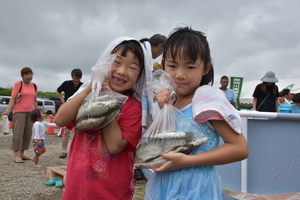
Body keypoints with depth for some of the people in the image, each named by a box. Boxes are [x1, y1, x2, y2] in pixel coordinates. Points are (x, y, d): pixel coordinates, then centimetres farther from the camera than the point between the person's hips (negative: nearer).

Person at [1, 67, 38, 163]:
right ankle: (16, 155, -5)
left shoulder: (34, 86, 13)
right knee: (18, 133, -8)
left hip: (30, 112, 5)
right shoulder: (18, 84, -1)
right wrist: (8, 110, -17)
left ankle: (22, 154, 14)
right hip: (19, 112, -5)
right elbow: (13, 98, -6)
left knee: (27, 134, 5)